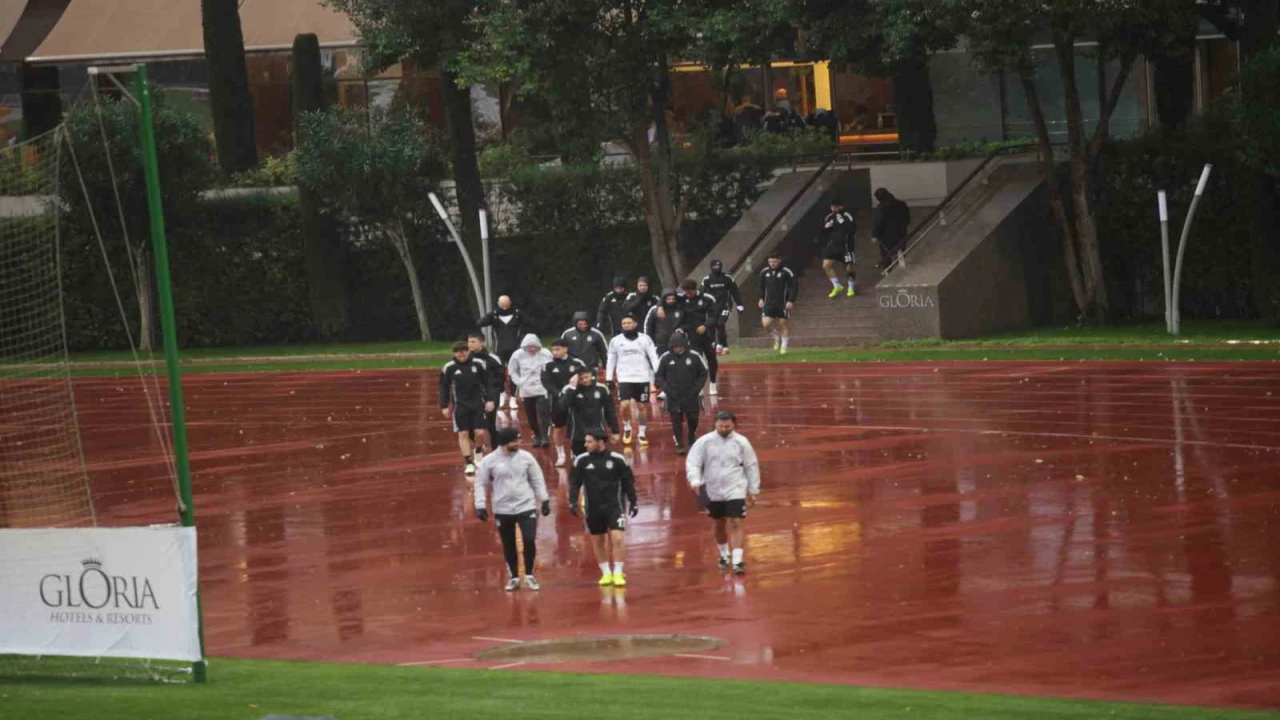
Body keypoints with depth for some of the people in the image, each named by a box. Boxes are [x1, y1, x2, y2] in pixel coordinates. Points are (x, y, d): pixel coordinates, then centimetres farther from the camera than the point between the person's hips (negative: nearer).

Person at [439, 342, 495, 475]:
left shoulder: (479, 364, -4)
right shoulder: (449, 368, -5)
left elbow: (487, 383, 3)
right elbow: (444, 388, 4)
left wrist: (489, 400, -3)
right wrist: (444, 406, 1)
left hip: (478, 403, 0)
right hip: (460, 405, 0)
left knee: (480, 433, -6)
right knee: (463, 434, -4)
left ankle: (478, 452, 24)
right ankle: (469, 463, 2)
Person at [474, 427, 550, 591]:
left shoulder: (526, 457, -1)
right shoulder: (490, 461, -7)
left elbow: (537, 479, 8)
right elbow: (481, 484, -1)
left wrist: (544, 500, 8)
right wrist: (480, 506, -6)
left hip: (526, 507, 0)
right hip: (503, 510, 0)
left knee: (530, 541, -9)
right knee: (509, 546, 9)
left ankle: (529, 575, 9)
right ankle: (514, 578, 24)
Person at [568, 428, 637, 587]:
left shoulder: (617, 460, -7)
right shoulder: (581, 461, -3)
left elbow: (628, 482, 3)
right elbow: (574, 482, 3)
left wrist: (633, 502, 4)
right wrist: (573, 501, -8)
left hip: (614, 505, -3)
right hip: (593, 507, 3)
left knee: (617, 538, -13)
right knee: (597, 541, 9)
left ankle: (618, 573, -5)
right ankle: (606, 573, 22)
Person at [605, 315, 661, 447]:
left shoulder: (645, 339, 0)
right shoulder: (616, 341, 3)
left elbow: (653, 357, -2)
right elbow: (611, 360, 10)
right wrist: (609, 379, 7)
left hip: (642, 378, 0)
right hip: (624, 378, 0)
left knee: (640, 407, 6)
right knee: (625, 405, -14)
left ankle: (642, 434, 18)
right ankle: (626, 428, 10)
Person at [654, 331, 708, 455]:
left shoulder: (694, 357, -4)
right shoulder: (665, 359, -4)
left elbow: (703, 374, 7)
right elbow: (658, 376, 5)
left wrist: (697, 388, -4)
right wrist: (666, 388, -10)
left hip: (691, 395, 1)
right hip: (673, 397, -1)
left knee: (693, 421, 7)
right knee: (676, 421, -3)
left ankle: (693, 443, 28)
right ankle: (679, 445, 3)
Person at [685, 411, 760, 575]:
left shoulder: (741, 443, -5)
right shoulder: (704, 442, -6)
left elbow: (751, 467, 4)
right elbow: (692, 462, -6)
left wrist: (753, 490, 6)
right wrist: (695, 480, -24)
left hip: (736, 491, -2)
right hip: (713, 491, 2)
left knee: (736, 523, -13)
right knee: (720, 524, 16)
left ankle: (737, 560, -17)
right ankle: (725, 555, 38)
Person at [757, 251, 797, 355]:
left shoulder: (786, 272, -9)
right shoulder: (764, 272, 4)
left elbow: (794, 287, -5)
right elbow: (761, 287, 19)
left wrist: (790, 301, -12)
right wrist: (761, 298, 12)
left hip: (783, 304, -3)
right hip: (769, 303, 3)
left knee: (782, 324, 2)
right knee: (766, 323, -8)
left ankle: (784, 346, 18)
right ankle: (777, 337, 21)